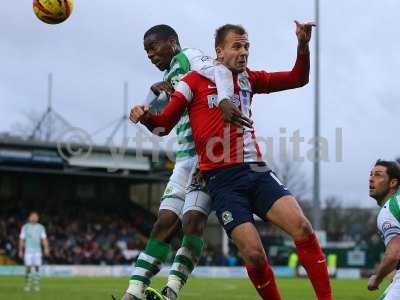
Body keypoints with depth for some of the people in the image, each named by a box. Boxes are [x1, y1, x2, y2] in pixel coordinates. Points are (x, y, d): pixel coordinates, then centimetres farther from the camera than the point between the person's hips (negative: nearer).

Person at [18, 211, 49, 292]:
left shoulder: (40, 227, 7)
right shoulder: (25, 227, 5)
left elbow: (44, 239, 1)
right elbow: (22, 239, 7)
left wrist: (46, 248, -12)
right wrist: (20, 250, 3)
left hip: (37, 250, 1)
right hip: (28, 250, -1)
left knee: (37, 267, -3)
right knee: (28, 268, -6)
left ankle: (36, 285, 2)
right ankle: (27, 285, 2)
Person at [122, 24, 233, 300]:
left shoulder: (188, 58, 1)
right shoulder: (171, 78, 26)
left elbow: (220, 72, -20)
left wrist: (225, 100, -39)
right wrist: (155, 91, 2)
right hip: (185, 159, 9)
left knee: (192, 223, -17)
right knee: (164, 224, 1)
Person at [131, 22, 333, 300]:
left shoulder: (248, 78, 16)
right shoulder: (196, 81, 4)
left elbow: (298, 79, 18)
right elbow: (164, 125, 4)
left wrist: (303, 46, 1)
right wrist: (145, 116, -18)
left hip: (258, 172, 4)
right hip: (223, 180, -4)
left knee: (302, 227, -16)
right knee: (254, 253, -17)